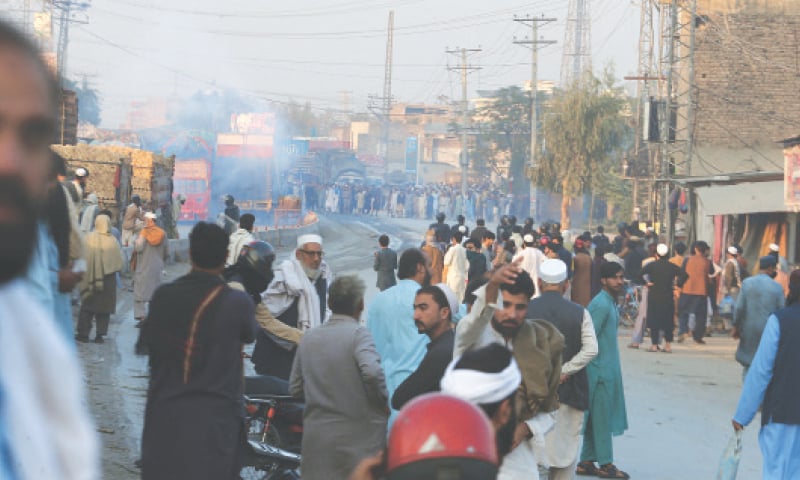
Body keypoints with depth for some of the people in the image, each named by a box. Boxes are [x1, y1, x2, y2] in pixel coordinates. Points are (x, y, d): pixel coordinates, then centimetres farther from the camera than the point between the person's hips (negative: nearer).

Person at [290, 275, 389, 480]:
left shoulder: (309, 337, 9)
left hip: (316, 439, 5)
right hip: (359, 438, -5)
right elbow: (372, 371, -25)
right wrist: (384, 402, -9)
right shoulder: (358, 334, -9)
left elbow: (295, 388, 12)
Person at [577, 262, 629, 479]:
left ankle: (586, 462, 18)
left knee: (596, 417, 12)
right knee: (602, 418, -1)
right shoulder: (601, 305, -17)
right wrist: (597, 368, -19)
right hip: (601, 370, -10)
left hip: (607, 369, 10)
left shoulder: (610, 303, 14)